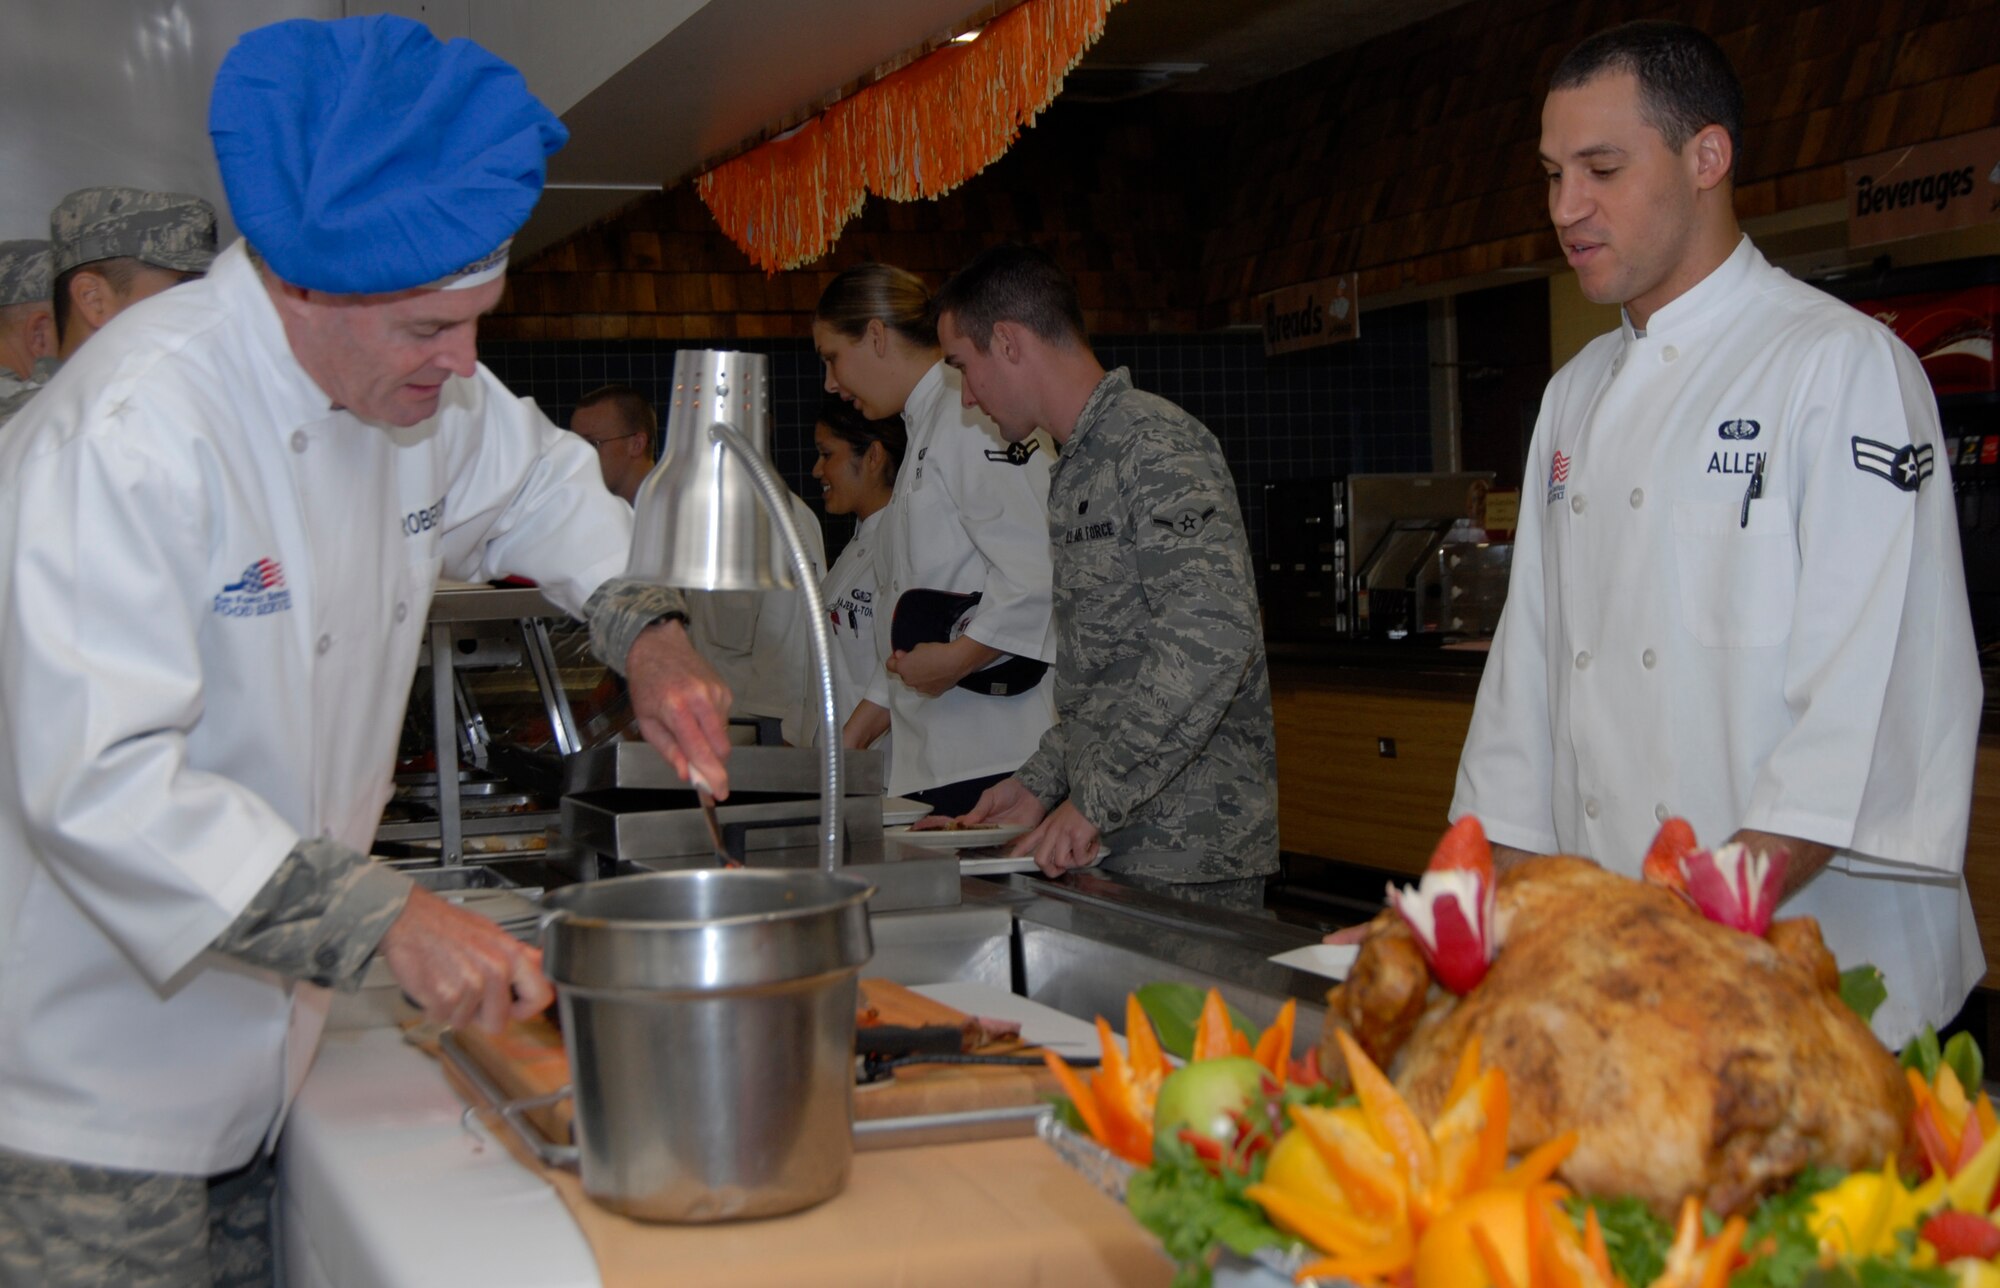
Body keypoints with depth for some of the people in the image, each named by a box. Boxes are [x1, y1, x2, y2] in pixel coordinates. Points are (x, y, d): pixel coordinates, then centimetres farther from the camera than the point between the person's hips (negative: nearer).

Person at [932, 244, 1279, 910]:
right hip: (1113, 843, 9)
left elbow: (1212, 638, -25)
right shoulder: (1076, 469, 19)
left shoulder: (1158, 448, -13)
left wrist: (1095, 800, -23)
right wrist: (1042, 781, 13)